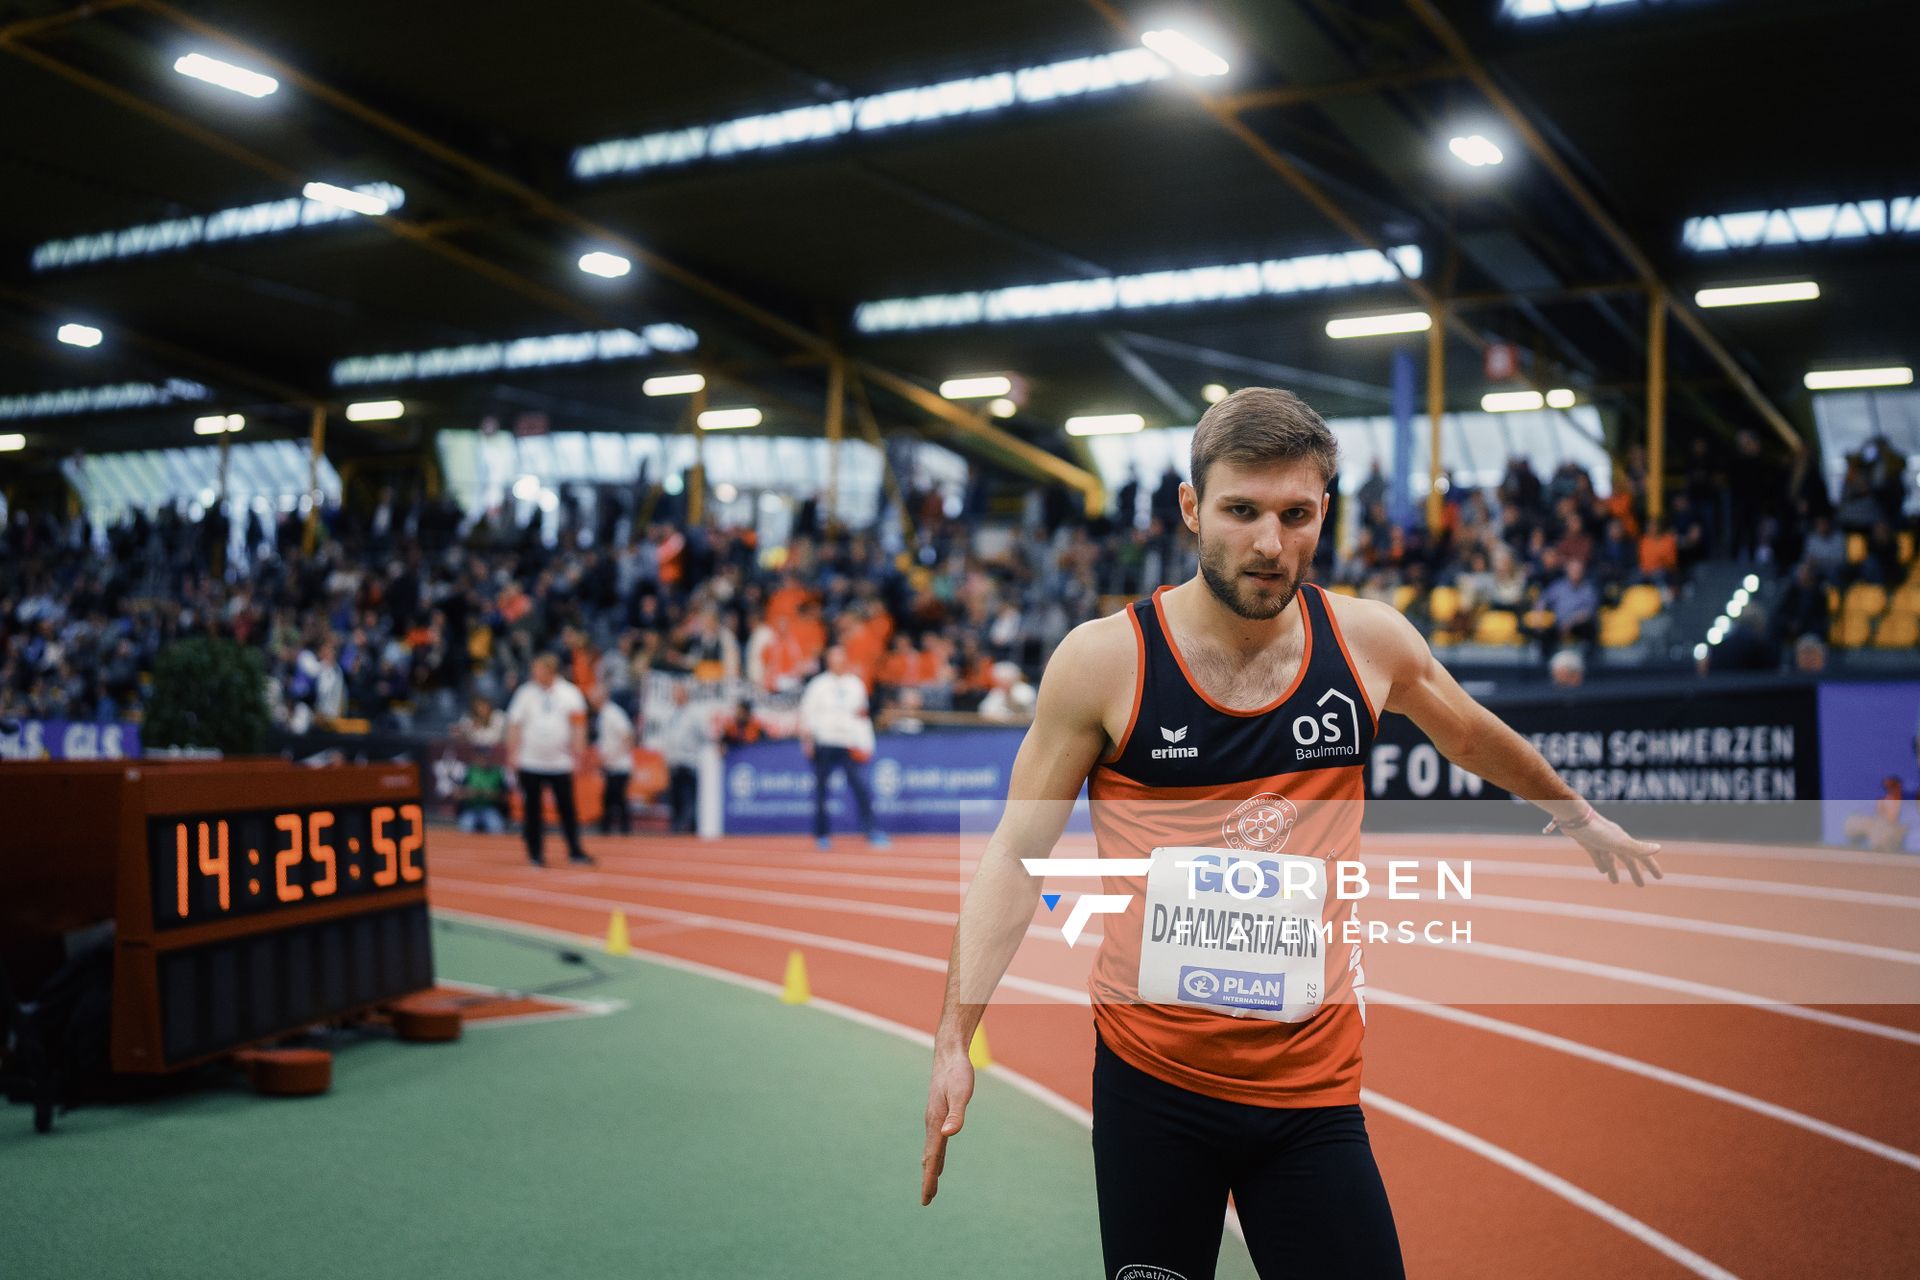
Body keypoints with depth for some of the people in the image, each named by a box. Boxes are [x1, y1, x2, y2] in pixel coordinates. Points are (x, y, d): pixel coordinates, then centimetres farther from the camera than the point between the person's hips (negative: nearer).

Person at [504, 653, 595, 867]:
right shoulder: (525, 693, 3)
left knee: (567, 808, -2)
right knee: (533, 808, 4)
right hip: (530, 762, 0)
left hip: (560, 760, 0)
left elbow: (578, 724, 6)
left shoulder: (569, 693, 4)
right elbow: (514, 725, 5)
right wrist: (512, 753, -1)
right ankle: (534, 853, 13)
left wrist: (578, 749, -4)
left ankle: (575, 851, 4)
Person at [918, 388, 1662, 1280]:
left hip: (1313, 1082, 2)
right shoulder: (1104, 660, -8)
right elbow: (1015, 854, -3)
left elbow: (1475, 738, 21)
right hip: (1149, 1080, -2)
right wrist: (954, 1040, -9)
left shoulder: (1369, 641, 0)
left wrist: (1578, 815, 35)